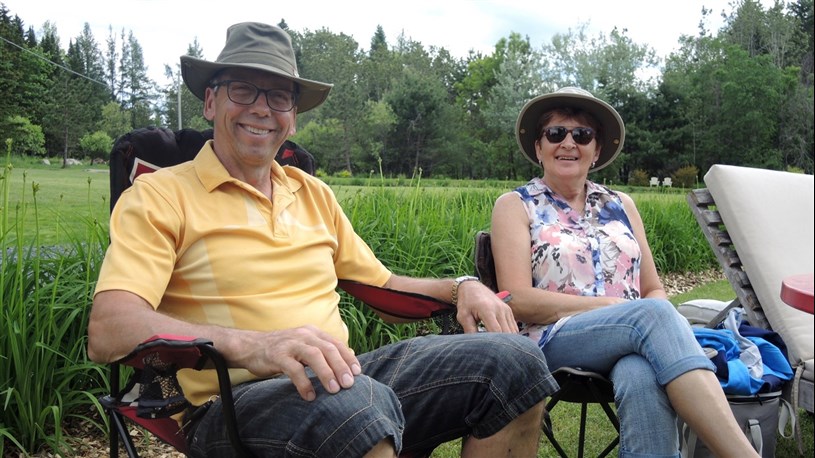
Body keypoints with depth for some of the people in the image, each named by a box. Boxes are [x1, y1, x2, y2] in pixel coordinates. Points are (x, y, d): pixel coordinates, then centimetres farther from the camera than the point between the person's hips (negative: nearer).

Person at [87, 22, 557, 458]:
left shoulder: (314, 193, 20)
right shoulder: (159, 196, 1)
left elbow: (381, 282, 26)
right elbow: (108, 331, -13)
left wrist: (460, 287, 6)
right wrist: (251, 345, -30)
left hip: (337, 376, 6)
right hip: (233, 398, -6)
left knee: (511, 358, -14)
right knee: (355, 402, -39)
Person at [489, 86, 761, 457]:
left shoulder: (621, 205, 20)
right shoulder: (515, 206, 7)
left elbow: (654, 290, 17)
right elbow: (518, 301, -6)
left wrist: (656, 318, -10)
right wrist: (614, 305, -13)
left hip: (636, 337, 3)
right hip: (556, 343, -3)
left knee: (644, 380, -37)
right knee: (653, 314, -34)